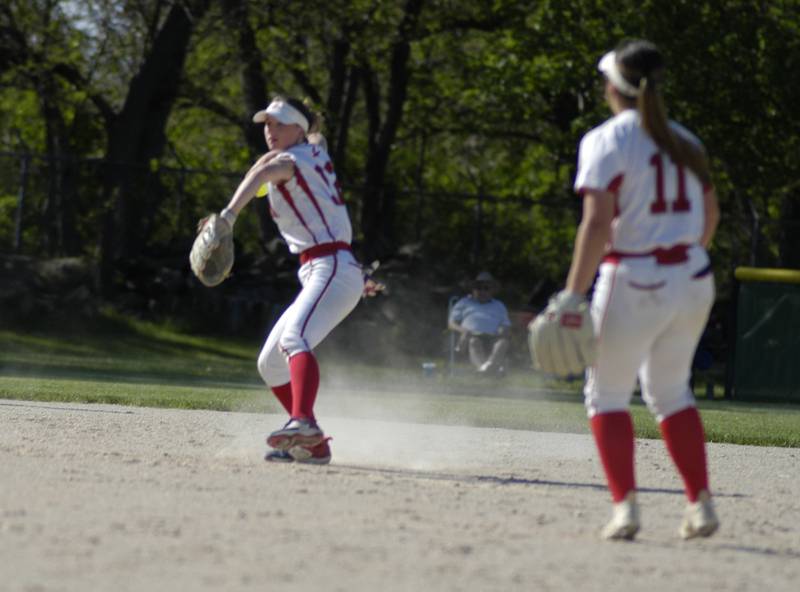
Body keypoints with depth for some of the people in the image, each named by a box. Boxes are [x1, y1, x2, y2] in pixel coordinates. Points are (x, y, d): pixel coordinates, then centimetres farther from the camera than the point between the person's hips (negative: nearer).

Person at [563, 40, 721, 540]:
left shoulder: (606, 141, -9)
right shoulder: (684, 141, 10)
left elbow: (597, 224, -17)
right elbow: (710, 214, 16)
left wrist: (574, 296, -17)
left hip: (634, 283, -6)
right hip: (693, 280, 6)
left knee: (607, 394, 8)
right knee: (671, 391, 20)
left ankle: (625, 506, -5)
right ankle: (701, 504, 12)